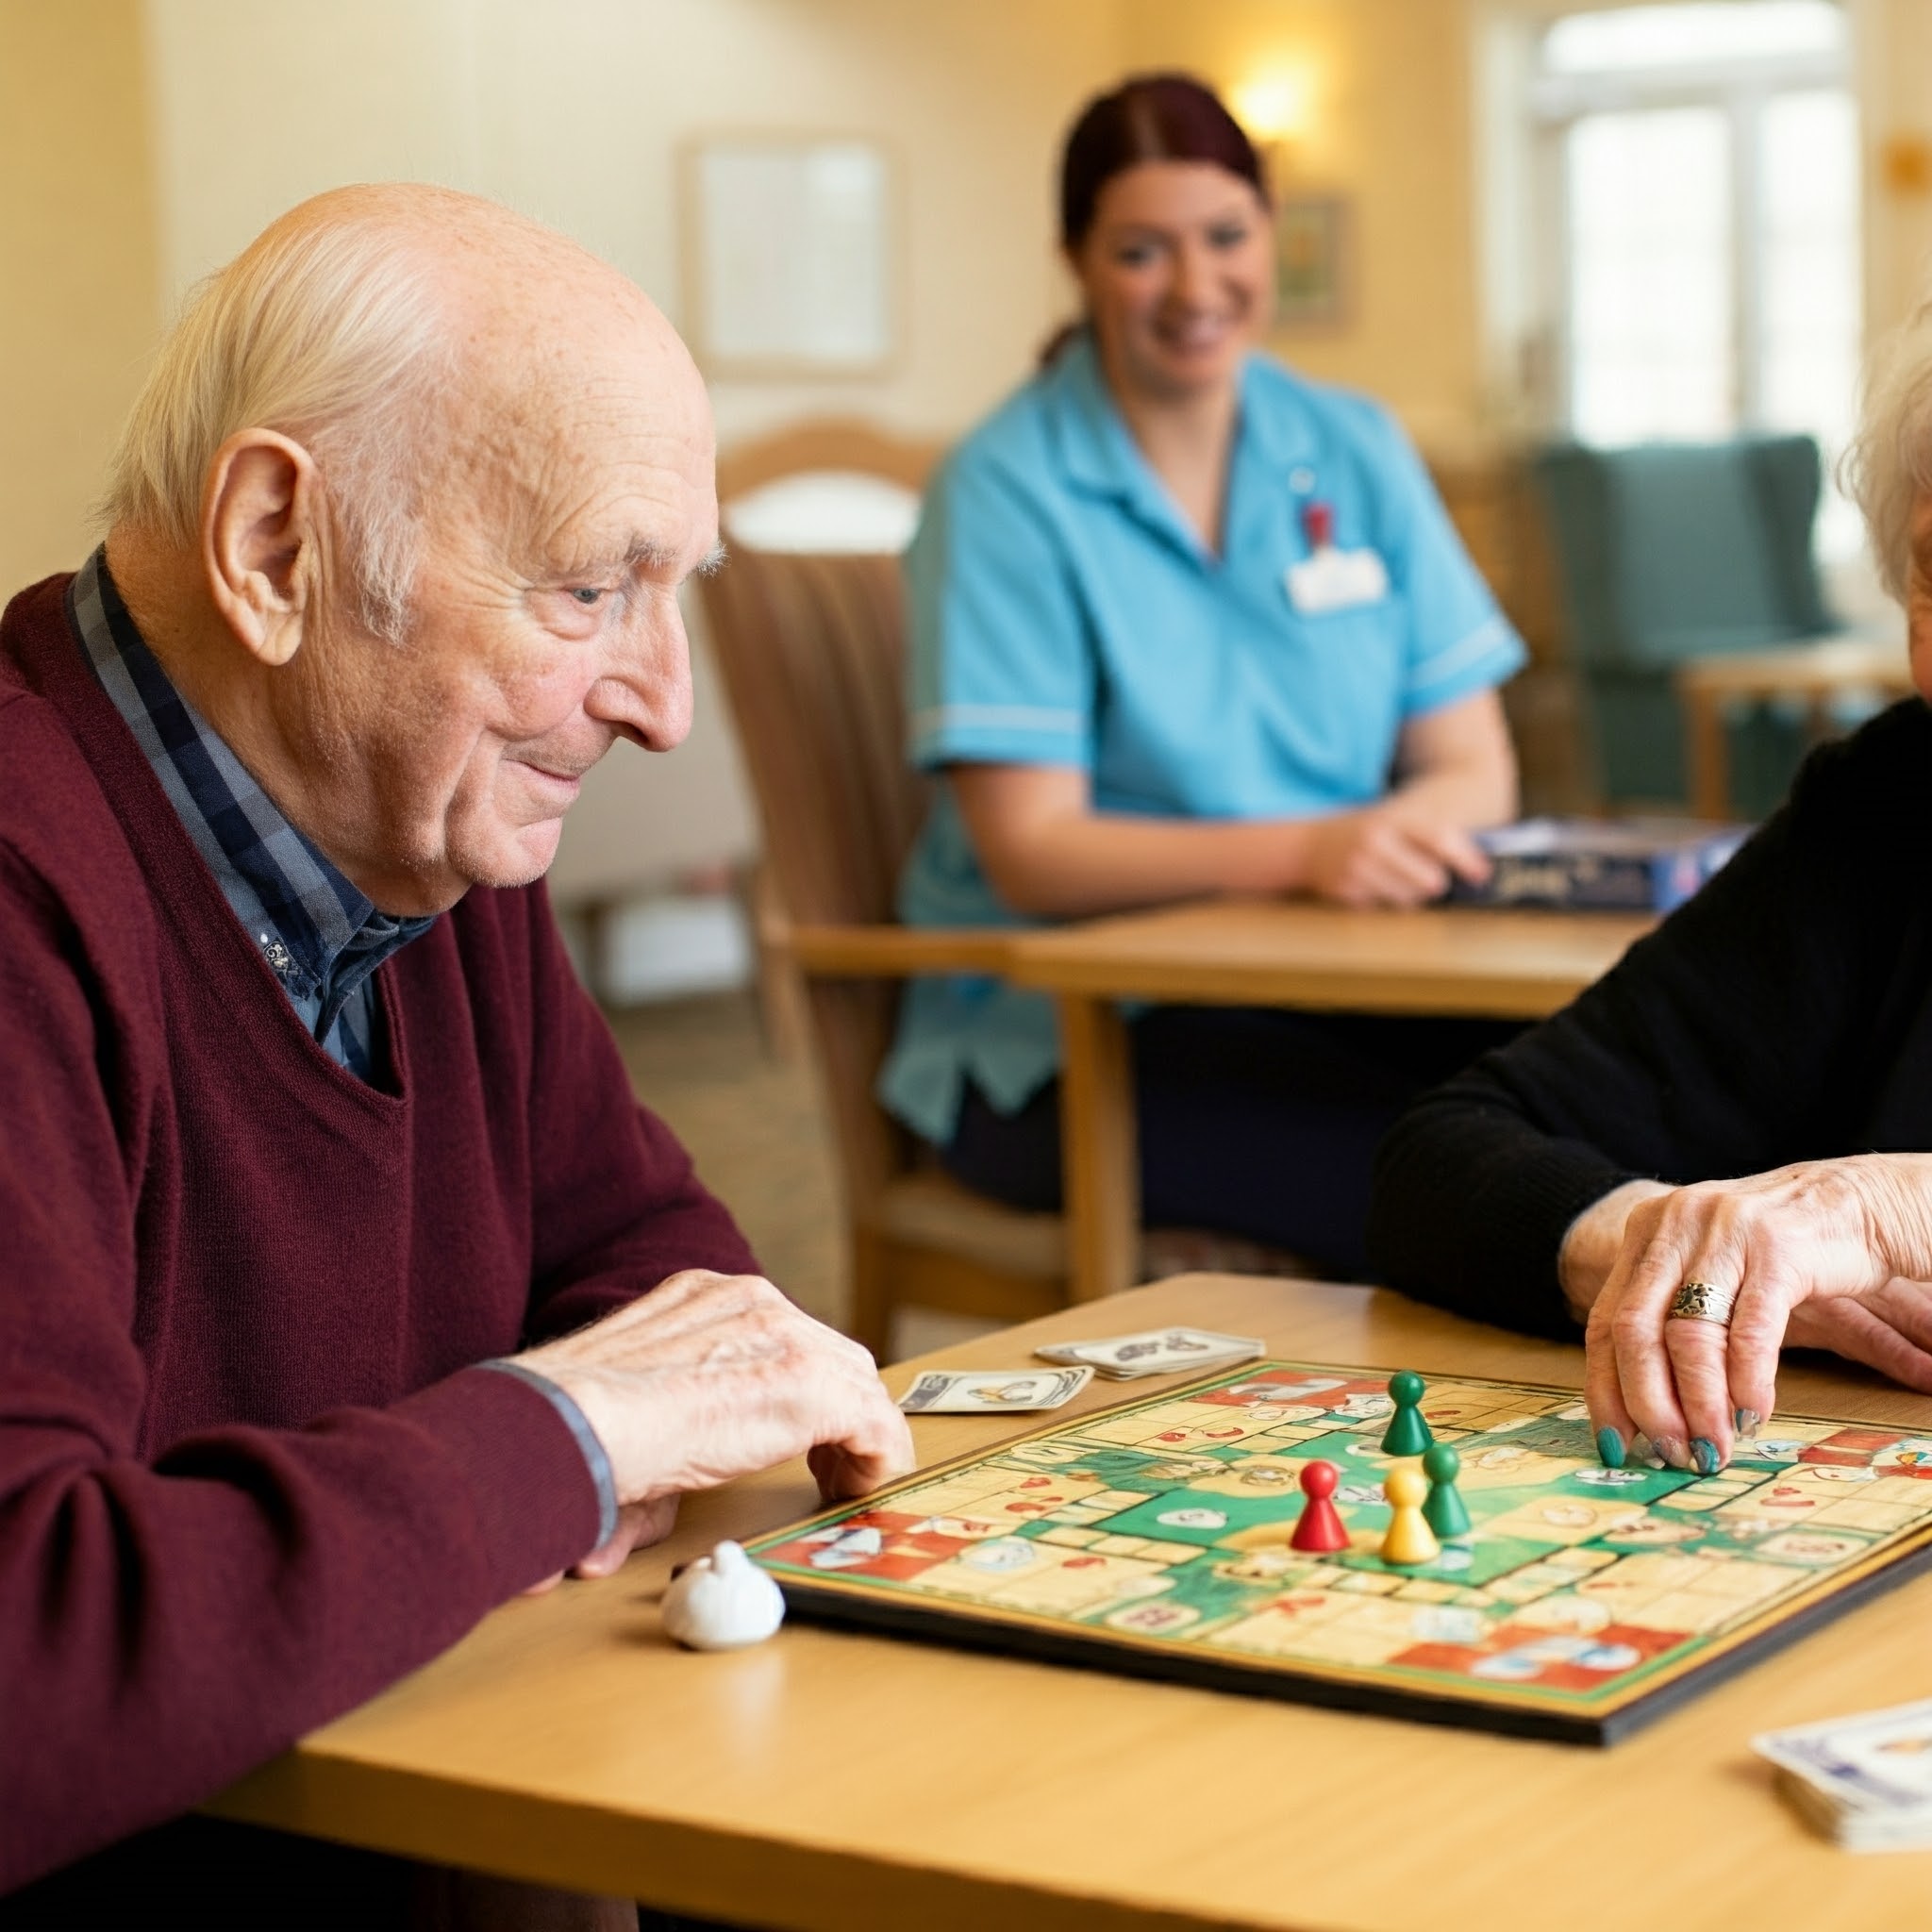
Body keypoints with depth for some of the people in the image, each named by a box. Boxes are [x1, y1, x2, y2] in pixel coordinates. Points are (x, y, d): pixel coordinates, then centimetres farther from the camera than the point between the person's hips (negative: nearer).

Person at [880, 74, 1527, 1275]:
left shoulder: (1355, 452, 10)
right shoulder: (1010, 493, -6)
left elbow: (1473, 766, 7)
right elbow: (1030, 852, -13)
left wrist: (1413, 824, -17)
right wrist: (1302, 850, -27)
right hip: (1067, 1034, -5)